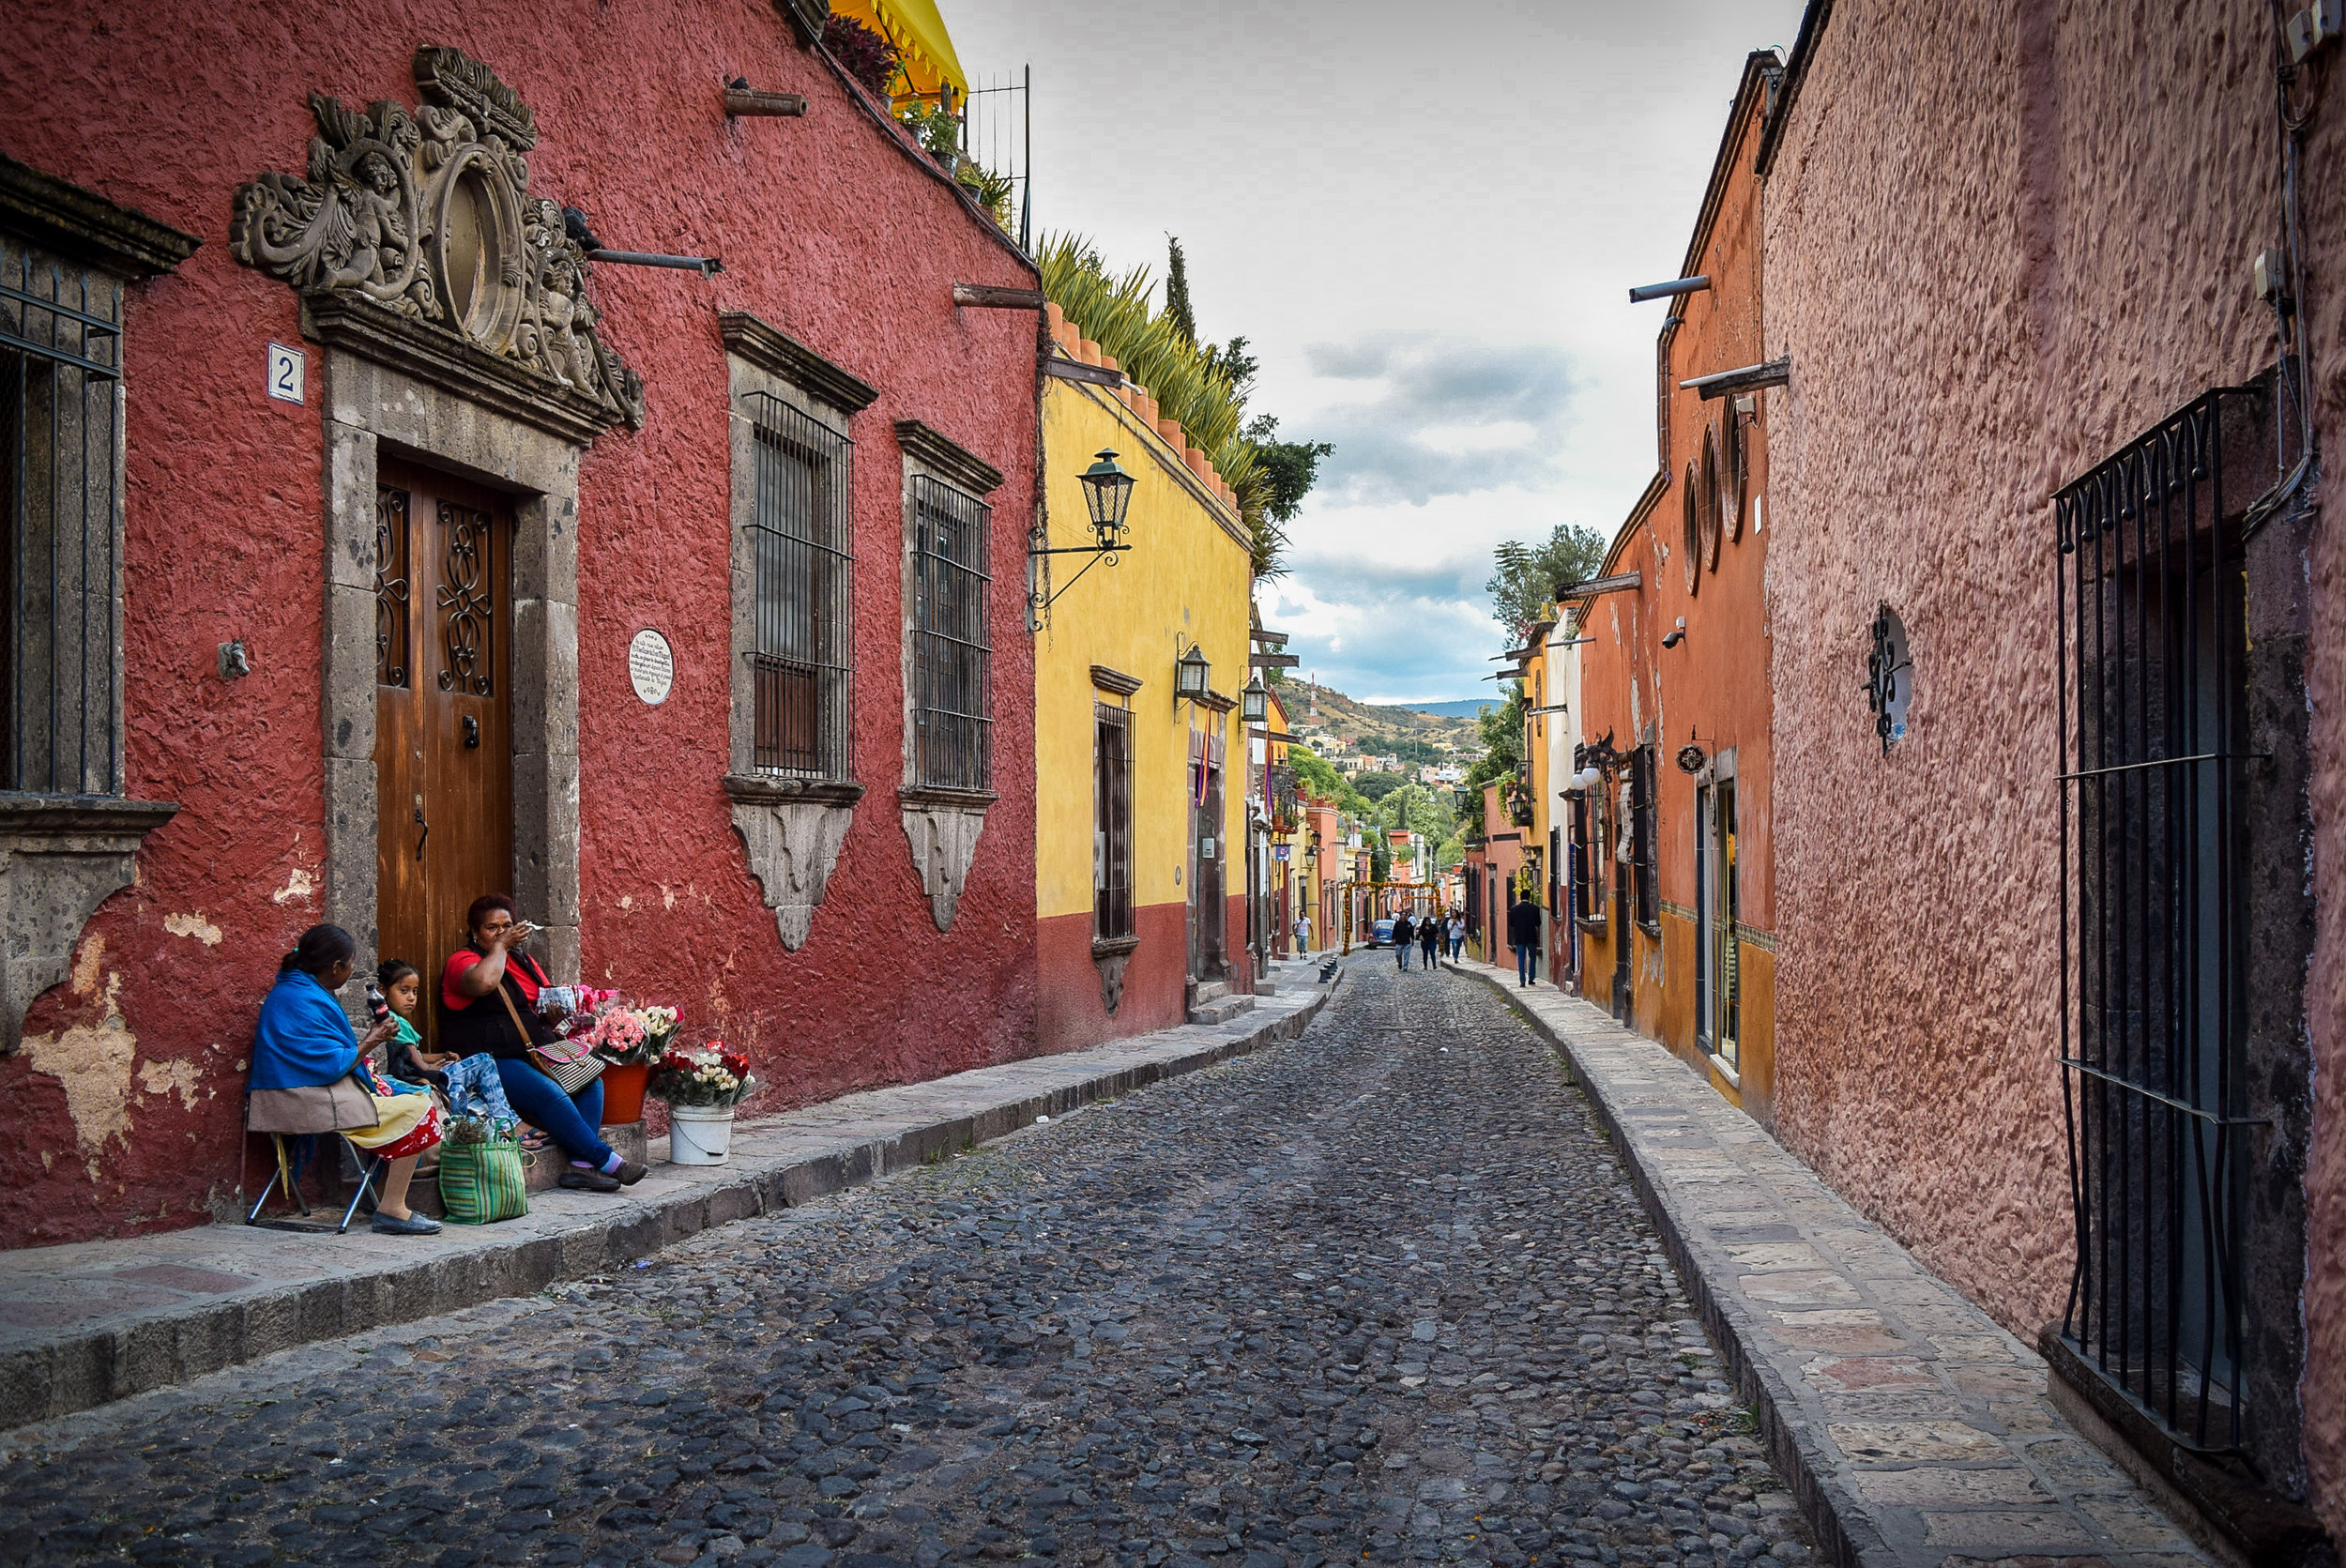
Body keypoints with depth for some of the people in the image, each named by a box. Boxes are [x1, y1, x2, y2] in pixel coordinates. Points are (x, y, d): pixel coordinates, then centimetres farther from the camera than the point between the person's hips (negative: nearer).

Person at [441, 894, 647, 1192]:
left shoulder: (524, 962, 21)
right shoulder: (462, 961, -3)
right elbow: (483, 982, -28)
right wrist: (500, 946, -11)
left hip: (535, 1055, 8)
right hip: (492, 1063, -8)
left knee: (591, 1080, -16)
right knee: (550, 1094, -30)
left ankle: (581, 1166, -24)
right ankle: (607, 1160, -23)